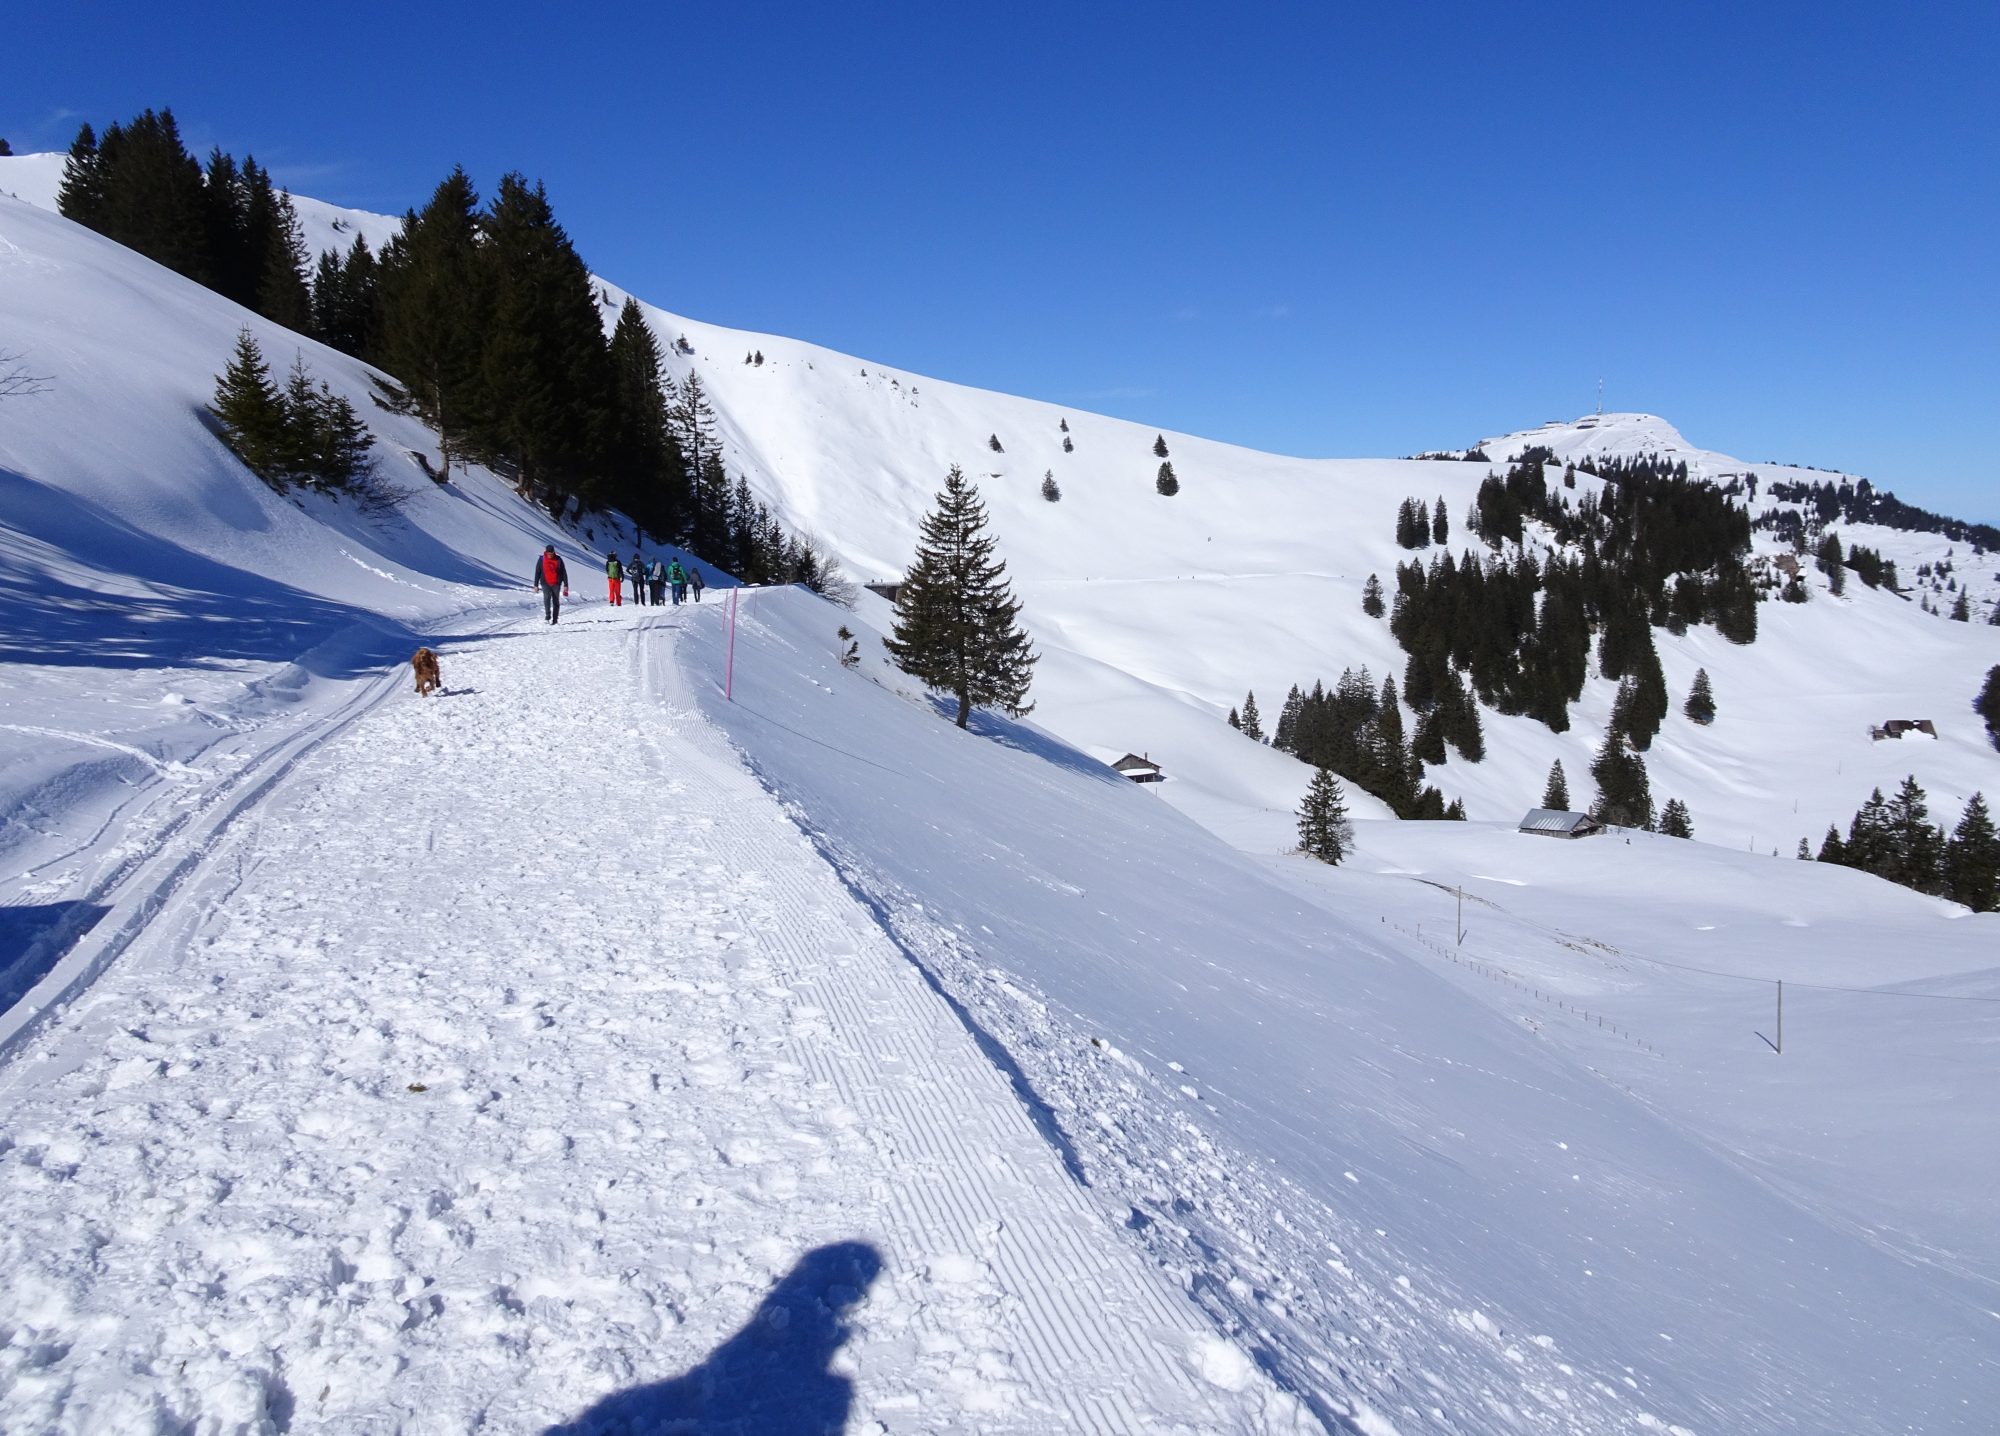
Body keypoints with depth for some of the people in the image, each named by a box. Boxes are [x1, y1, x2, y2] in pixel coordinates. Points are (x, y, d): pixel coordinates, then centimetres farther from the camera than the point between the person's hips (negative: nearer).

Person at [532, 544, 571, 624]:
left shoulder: (558, 559, -2)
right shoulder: (541, 560, -2)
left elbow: (563, 572, 2)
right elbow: (537, 572, 5)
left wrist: (565, 585, 0)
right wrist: (536, 585, 4)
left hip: (556, 584, 1)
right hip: (545, 583, -1)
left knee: (556, 601, 4)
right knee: (547, 598, -22)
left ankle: (555, 619, 11)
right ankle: (547, 616, -26)